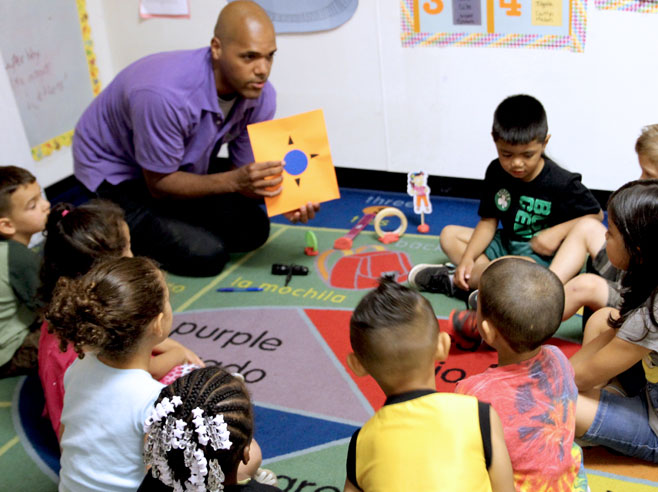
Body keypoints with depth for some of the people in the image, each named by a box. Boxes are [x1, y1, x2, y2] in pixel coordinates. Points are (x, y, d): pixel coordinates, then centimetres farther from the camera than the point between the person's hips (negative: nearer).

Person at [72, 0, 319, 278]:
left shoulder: (260, 95, -20)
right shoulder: (166, 94, -39)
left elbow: (245, 172, -9)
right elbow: (159, 184, -27)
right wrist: (234, 182, -39)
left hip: (186, 162, 6)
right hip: (118, 170, -6)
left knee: (252, 230, -3)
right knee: (205, 254, -18)